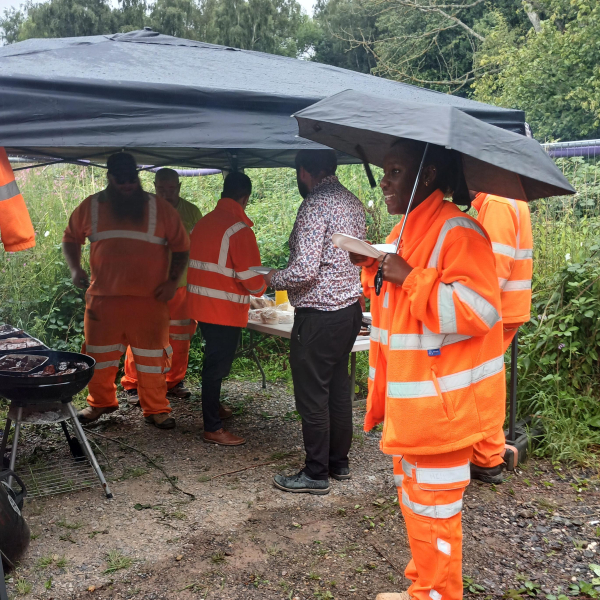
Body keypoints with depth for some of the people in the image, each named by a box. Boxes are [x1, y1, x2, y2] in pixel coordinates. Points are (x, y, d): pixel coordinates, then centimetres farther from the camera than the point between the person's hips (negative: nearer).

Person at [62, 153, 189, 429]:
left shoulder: (159, 208, 1)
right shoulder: (91, 207, 5)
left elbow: (181, 246, 4)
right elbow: (70, 238, 16)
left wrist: (173, 280, -7)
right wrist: (75, 268, -1)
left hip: (149, 300, -1)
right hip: (103, 298, 2)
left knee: (151, 356, 6)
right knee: (100, 354, 12)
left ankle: (156, 409, 19)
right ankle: (100, 402, 33)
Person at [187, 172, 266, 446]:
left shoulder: (203, 222, 8)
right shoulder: (239, 229, -18)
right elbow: (251, 277, -18)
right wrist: (260, 288, 4)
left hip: (200, 301, 8)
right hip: (225, 309, -8)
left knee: (214, 359, 24)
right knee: (217, 364, 0)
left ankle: (213, 406, 41)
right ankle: (213, 429, 9)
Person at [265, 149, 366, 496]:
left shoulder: (315, 206, -18)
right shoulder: (353, 202, 9)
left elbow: (305, 270, -23)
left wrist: (273, 279, -6)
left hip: (319, 315, -9)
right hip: (351, 308, 9)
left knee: (312, 395, 2)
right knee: (338, 388, 18)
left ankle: (316, 474, 13)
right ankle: (339, 462, 29)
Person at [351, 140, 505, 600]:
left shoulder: (457, 231, -17)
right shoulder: (405, 231, 13)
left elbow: (479, 309, -27)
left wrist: (408, 277, -25)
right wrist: (374, 269, 5)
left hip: (443, 404, -10)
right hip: (410, 399, 10)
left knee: (432, 507, 3)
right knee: (413, 498, 21)